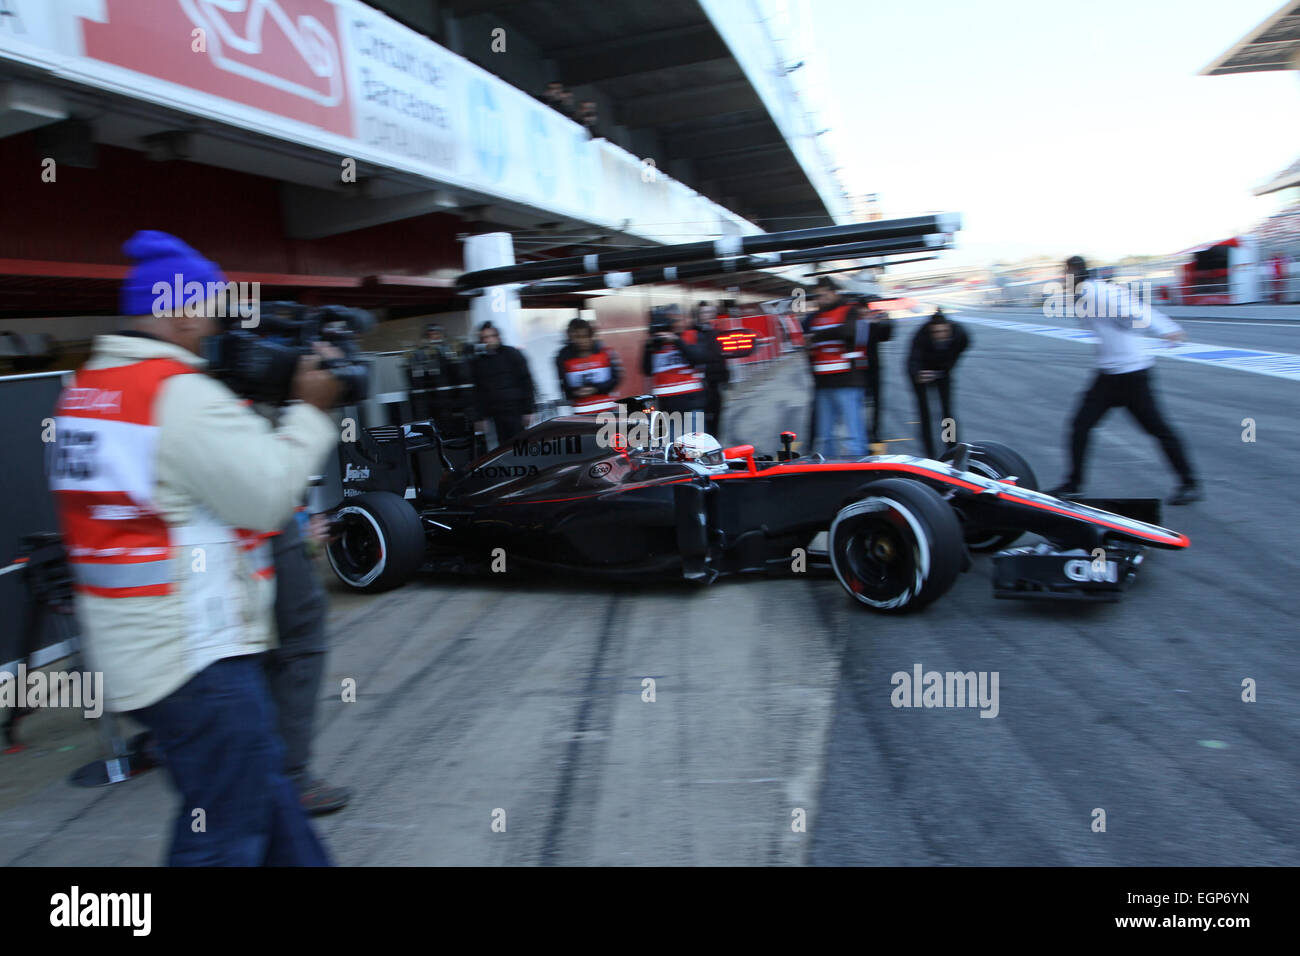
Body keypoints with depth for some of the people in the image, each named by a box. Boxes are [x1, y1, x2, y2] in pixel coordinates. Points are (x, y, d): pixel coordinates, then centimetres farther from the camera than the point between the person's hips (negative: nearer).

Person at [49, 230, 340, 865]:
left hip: (131, 647, 10)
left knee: (262, 788, 22)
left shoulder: (87, 386, 10)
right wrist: (310, 411, -8)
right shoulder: (181, 392, -20)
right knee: (225, 839, 3)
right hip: (193, 652, -10)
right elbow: (266, 496, -19)